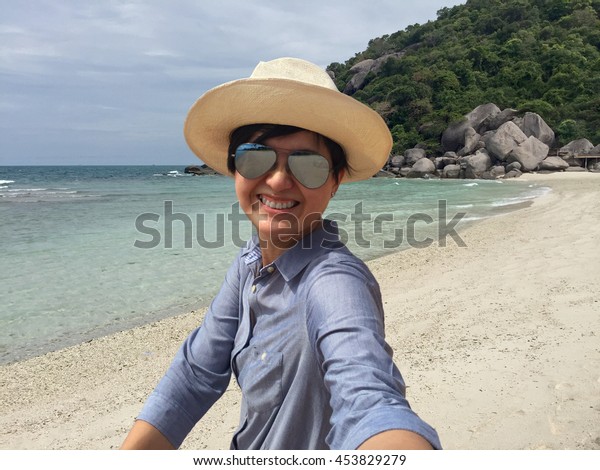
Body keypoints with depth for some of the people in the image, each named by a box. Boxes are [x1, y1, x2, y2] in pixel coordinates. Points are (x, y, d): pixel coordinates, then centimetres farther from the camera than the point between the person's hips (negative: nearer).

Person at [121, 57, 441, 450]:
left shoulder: (336, 282, -33)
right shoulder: (250, 264, -10)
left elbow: (370, 401, -50)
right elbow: (196, 373, -5)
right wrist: (131, 452, -13)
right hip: (252, 445, 7)